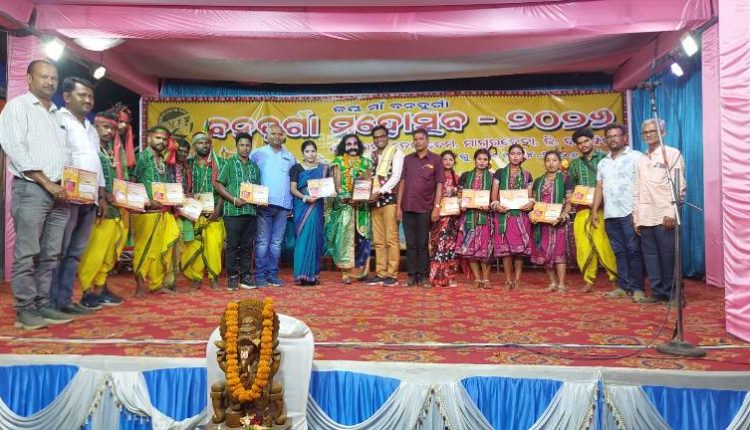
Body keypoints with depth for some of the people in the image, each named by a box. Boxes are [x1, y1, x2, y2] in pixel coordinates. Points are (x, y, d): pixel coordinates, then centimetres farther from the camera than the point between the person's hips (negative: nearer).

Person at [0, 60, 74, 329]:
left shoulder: (58, 115, 21)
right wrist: (47, 183, -13)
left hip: (59, 192, 6)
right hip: (30, 188, -6)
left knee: (51, 254, 6)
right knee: (27, 253, -6)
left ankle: (44, 305, 12)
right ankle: (25, 310, 0)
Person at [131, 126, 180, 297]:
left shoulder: (165, 161, 17)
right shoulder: (142, 157, -3)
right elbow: (132, 183, -10)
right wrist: (147, 201, -17)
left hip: (163, 210, 7)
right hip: (146, 210, -7)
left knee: (161, 248, 9)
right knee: (145, 248, -3)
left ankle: (157, 283, 18)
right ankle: (140, 285, 5)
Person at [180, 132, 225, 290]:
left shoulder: (217, 163, 5)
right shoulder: (188, 163, 10)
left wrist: (218, 208, -9)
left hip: (213, 211, -1)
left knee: (214, 244, -8)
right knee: (194, 245, -1)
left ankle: (214, 277, 3)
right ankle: (196, 278, 10)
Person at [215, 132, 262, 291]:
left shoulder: (255, 166, 15)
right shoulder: (229, 163, 2)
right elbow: (218, 185, -3)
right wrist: (234, 199, -13)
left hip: (251, 211, 4)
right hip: (233, 211, -4)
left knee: (247, 246, 8)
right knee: (233, 245, 0)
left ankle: (245, 276, 16)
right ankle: (232, 278, 8)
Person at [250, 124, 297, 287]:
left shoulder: (290, 157, 14)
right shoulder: (258, 153, 4)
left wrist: (293, 204, 10)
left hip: (283, 206, 3)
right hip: (264, 204, -3)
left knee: (276, 242, 6)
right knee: (262, 242, -2)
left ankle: (273, 274, 12)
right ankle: (260, 275, 3)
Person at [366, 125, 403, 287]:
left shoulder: (395, 151, 1)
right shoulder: (372, 155, 18)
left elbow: (396, 176, -9)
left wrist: (380, 191, -18)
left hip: (390, 198, -6)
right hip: (375, 200, 6)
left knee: (391, 239, -6)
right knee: (378, 240, 6)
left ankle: (392, 275, -2)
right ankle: (380, 274, 11)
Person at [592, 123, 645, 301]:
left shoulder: (636, 157, 0)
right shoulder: (603, 163, 18)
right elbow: (599, 187, 18)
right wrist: (594, 211, 11)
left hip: (630, 212, -5)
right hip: (610, 214, 6)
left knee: (634, 251, -3)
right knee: (619, 252, 9)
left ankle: (637, 288, 2)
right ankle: (623, 286, 14)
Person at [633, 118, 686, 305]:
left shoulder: (672, 154, 3)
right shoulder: (641, 160, 18)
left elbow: (679, 186, -5)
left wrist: (671, 212, -14)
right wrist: (636, 217, 11)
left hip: (664, 216, -5)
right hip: (645, 217, 5)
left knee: (668, 255, -2)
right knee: (650, 255, 5)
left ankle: (672, 293, 8)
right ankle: (657, 292, 12)